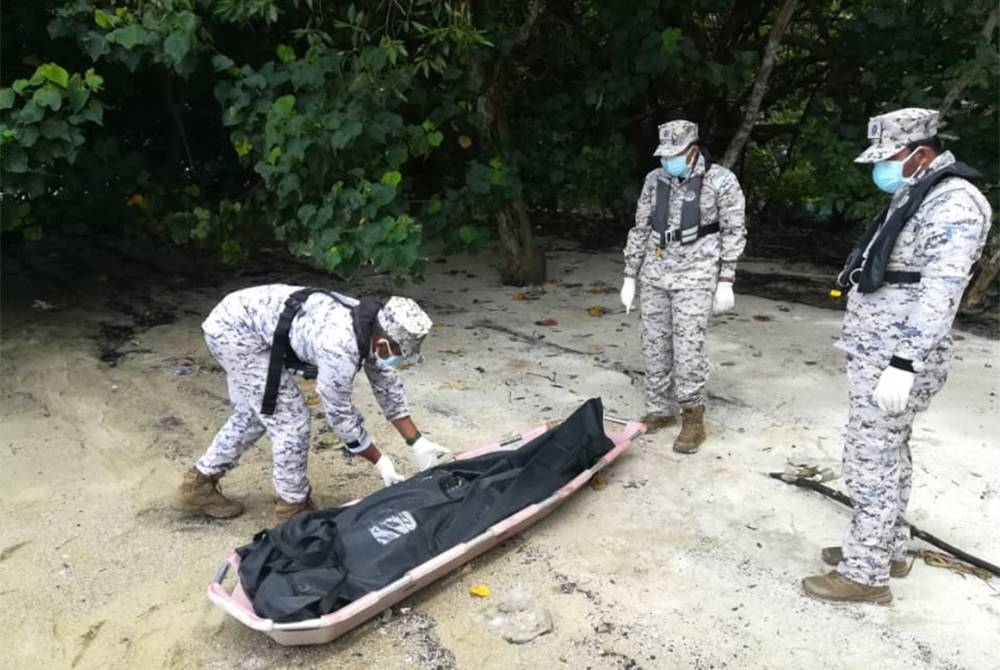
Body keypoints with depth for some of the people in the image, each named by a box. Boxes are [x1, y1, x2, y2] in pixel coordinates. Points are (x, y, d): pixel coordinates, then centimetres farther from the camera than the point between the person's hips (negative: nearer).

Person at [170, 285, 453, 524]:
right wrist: (382, 463, -7)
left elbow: (387, 385, 8)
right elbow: (341, 415, -17)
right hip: (235, 328, -9)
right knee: (289, 417, -6)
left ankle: (198, 485, 34)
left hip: (238, 320, 9)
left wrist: (418, 443, 8)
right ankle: (293, 507, 11)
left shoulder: (374, 325, -4)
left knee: (252, 415, 21)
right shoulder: (341, 348, -30)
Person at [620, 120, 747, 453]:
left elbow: (733, 233, -3)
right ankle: (660, 410, 21)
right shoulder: (655, 179, 6)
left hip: (695, 275, -4)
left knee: (687, 346, -9)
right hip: (654, 274, 5)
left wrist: (725, 282, -9)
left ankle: (693, 418, 5)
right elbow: (640, 229, 11)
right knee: (654, 344, 7)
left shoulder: (721, 180, -5)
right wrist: (630, 276, 9)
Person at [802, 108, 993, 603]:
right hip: (877, 352, 10)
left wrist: (904, 364, -27)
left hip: (895, 360, -10)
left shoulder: (952, 203, -16)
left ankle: (865, 573, 7)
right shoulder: (915, 196, 16)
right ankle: (887, 550, 31)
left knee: (870, 461, -4)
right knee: (888, 455, 17)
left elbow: (939, 293, -24)